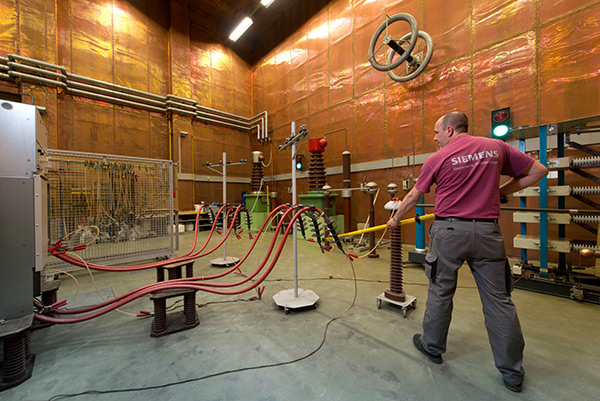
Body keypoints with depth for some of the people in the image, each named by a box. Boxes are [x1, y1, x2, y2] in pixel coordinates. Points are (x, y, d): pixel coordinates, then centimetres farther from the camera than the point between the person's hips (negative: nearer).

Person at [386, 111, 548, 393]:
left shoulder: (438, 158, -2)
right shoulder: (496, 147, 8)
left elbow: (413, 197, 3)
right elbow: (538, 171, 15)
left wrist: (395, 219, 16)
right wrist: (500, 191, 16)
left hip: (449, 230, -3)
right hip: (487, 230, 4)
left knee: (440, 292, 11)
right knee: (498, 298, 11)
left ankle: (432, 346, 29)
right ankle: (512, 371, 24)